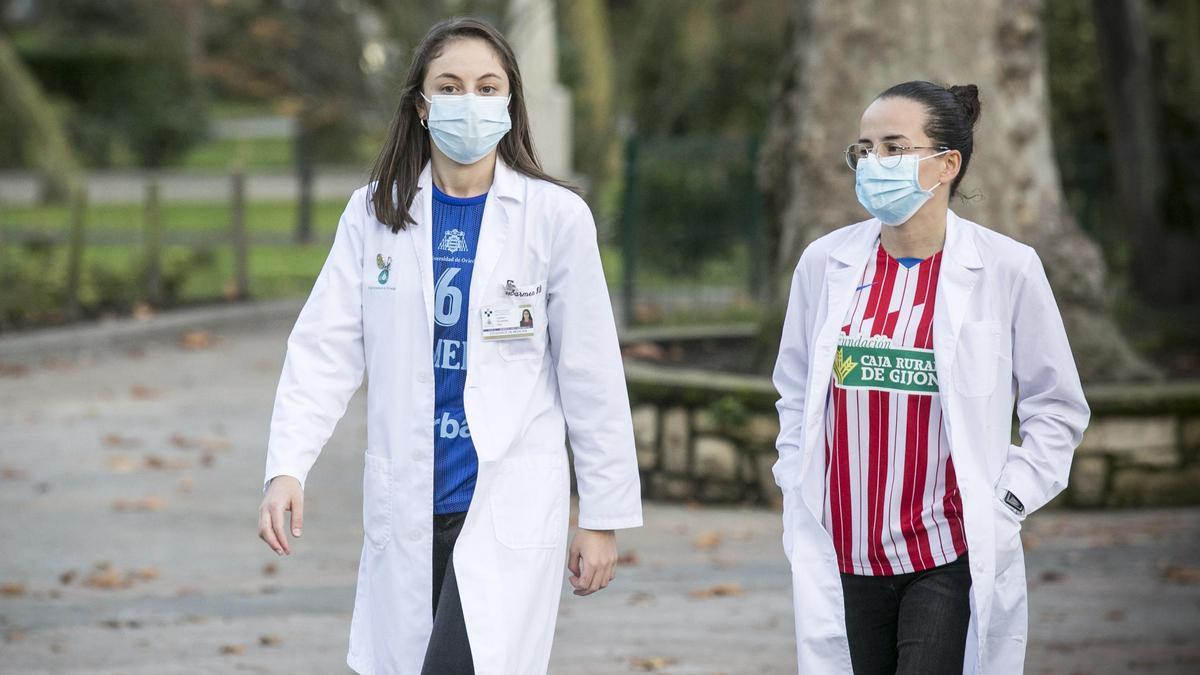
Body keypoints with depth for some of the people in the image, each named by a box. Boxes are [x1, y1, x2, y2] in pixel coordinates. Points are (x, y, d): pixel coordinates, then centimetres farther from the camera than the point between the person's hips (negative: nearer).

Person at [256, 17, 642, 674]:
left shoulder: (555, 217, -2)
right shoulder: (374, 214, 5)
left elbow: (590, 375, 2)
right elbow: (326, 348, -1)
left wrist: (604, 516, 2)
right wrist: (286, 468, -15)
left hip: (511, 502, -3)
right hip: (408, 506, 3)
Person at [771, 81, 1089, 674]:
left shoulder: (1006, 269, -4)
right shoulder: (823, 263, 4)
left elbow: (1058, 409, 4)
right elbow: (795, 395, 18)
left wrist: (1005, 506, -4)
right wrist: (797, 488, 8)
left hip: (950, 558, -3)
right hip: (844, 556, 4)